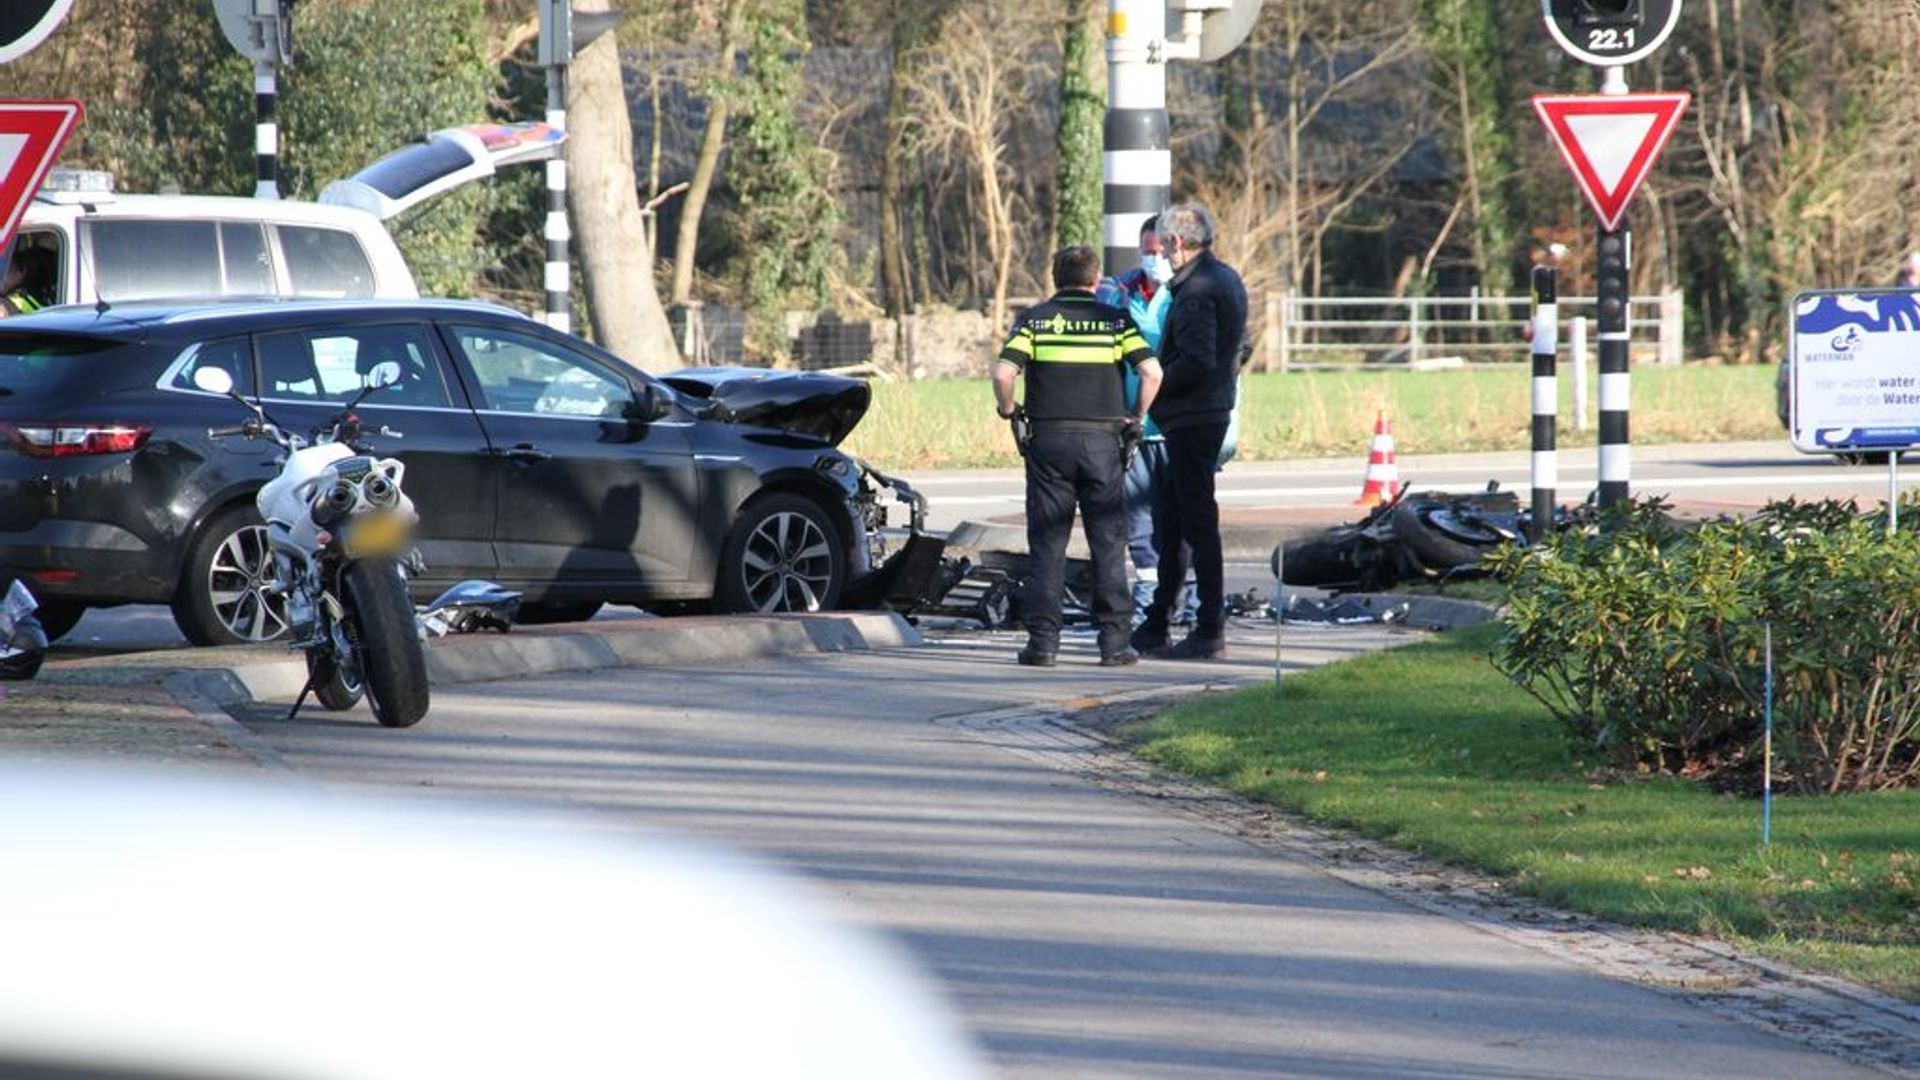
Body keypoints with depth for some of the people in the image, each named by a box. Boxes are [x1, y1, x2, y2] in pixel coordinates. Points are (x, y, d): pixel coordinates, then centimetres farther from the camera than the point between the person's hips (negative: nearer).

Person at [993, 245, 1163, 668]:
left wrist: (1008, 409, 7)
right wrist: (1138, 416, 6)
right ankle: (1114, 640, 2)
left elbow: (1004, 371, -11)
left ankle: (1042, 640, -1)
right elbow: (1151, 371, -8)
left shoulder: (1035, 319, 2)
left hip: (1048, 441, 0)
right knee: (1108, 542, 5)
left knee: (1047, 543, 4)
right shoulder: (1115, 320, 4)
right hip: (1102, 439, 0)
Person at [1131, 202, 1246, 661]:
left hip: (1191, 418, -10)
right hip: (1214, 410, 10)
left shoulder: (1197, 290, -18)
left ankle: (1210, 632, -4)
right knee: (1171, 524, 15)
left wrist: (1154, 389, -13)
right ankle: (1156, 626, 21)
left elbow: (1197, 360, -25)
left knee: (1198, 523, -6)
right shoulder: (1228, 279, 14)